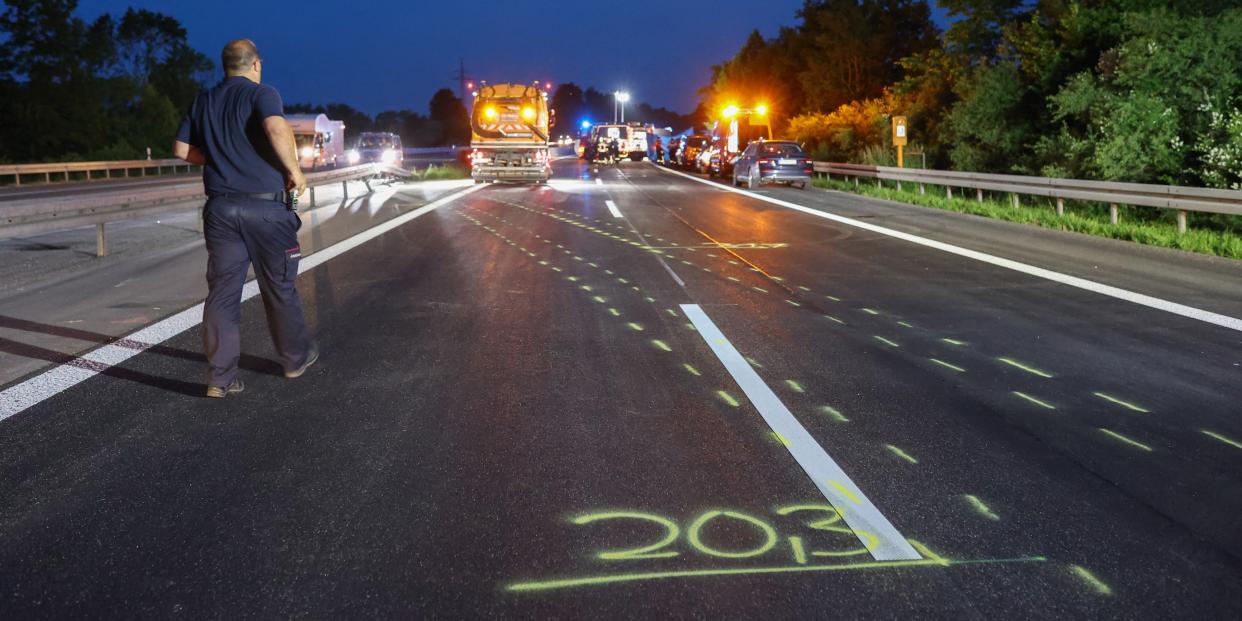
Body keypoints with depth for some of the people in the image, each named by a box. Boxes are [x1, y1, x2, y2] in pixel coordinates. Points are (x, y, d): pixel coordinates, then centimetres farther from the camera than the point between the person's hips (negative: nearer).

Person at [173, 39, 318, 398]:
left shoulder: (203, 101, 12)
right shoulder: (261, 93, -6)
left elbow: (182, 149, 14)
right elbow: (277, 129, -26)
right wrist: (294, 170, -14)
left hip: (221, 207, 4)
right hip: (265, 207, -4)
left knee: (222, 292, 4)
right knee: (279, 288, 11)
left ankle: (220, 378, 3)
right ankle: (296, 358, 26)